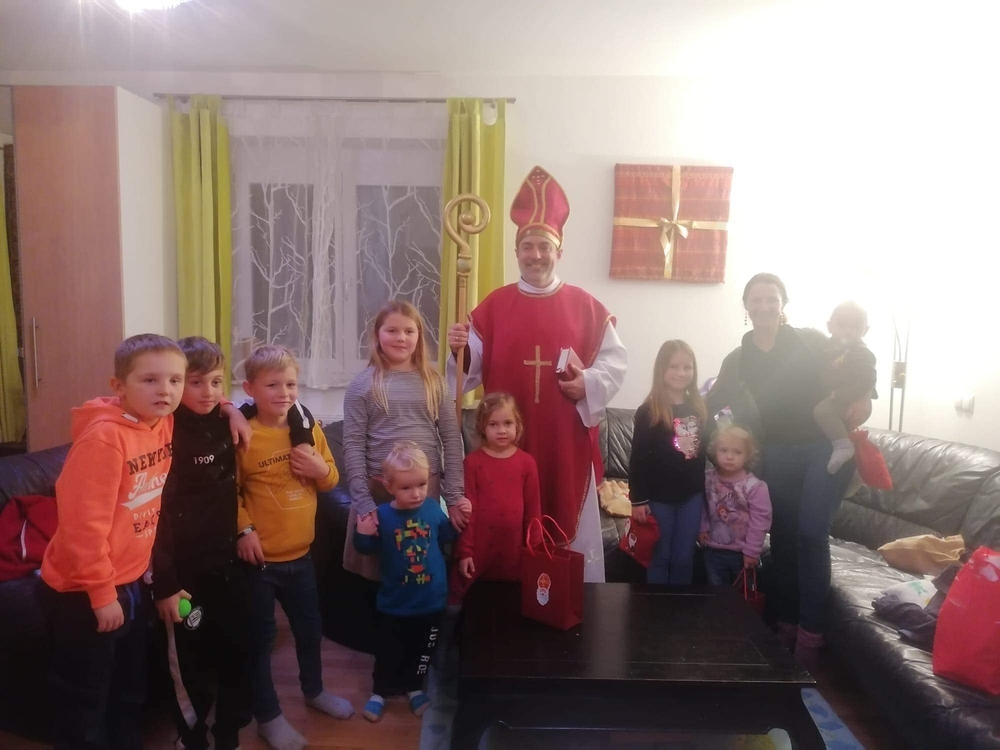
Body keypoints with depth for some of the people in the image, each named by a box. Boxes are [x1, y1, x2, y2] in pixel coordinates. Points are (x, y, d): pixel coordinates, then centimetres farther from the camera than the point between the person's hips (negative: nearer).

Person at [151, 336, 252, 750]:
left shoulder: (223, 424, 1)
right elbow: (156, 515, -18)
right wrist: (164, 583, -18)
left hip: (228, 561, 6)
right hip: (186, 569, -5)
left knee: (237, 649, 14)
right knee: (192, 662, 10)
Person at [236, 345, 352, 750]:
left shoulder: (310, 429, 0)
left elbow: (331, 480, 8)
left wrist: (320, 469, -13)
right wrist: (243, 530, -23)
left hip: (300, 553, 5)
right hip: (260, 558, -5)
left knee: (310, 627, 22)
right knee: (260, 637, 10)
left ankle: (314, 690, 47)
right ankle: (268, 716, 30)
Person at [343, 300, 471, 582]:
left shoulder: (434, 382, 5)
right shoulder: (362, 384, -1)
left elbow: (451, 440, 3)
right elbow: (353, 445, -5)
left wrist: (454, 496, -3)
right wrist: (363, 502, -11)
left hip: (428, 489, 2)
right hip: (378, 491, -1)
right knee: (375, 574, 11)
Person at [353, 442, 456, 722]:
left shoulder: (433, 509, -9)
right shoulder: (382, 516, -18)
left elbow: (445, 536, 11)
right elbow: (367, 549, -5)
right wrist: (363, 535, -25)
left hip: (431, 600, 3)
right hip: (395, 602, -2)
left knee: (422, 650, 21)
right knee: (388, 652, 15)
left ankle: (414, 686, 44)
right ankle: (380, 690, 38)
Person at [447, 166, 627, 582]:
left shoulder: (586, 306, 3)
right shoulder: (493, 306, 4)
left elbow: (615, 360, 4)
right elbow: (472, 367, 2)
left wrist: (589, 383, -13)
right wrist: (459, 349, -19)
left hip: (567, 439, 0)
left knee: (571, 524, 10)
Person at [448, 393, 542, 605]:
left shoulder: (526, 462, -1)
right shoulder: (472, 462, -6)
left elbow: (533, 509, 4)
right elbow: (467, 509, -5)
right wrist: (464, 551, -6)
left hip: (514, 548, 2)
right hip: (478, 549, -2)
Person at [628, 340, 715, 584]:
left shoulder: (700, 410, 4)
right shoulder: (648, 412, -9)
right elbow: (638, 459, -10)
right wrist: (638, 500, -11)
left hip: (692, 496, 4)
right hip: (659, 497, -4)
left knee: (684, 558, 14)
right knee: (660, 557, 9)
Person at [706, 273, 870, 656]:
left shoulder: (810, 340, -1)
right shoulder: (737, 360, 6)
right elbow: (710, 404, 10)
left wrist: (862, 398, -13)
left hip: (825, 448, -3)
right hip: (777, 455, 3)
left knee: (811, 534, -10)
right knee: (782, 537, 8)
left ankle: (810, 632, 2)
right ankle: (784, 626, 21)